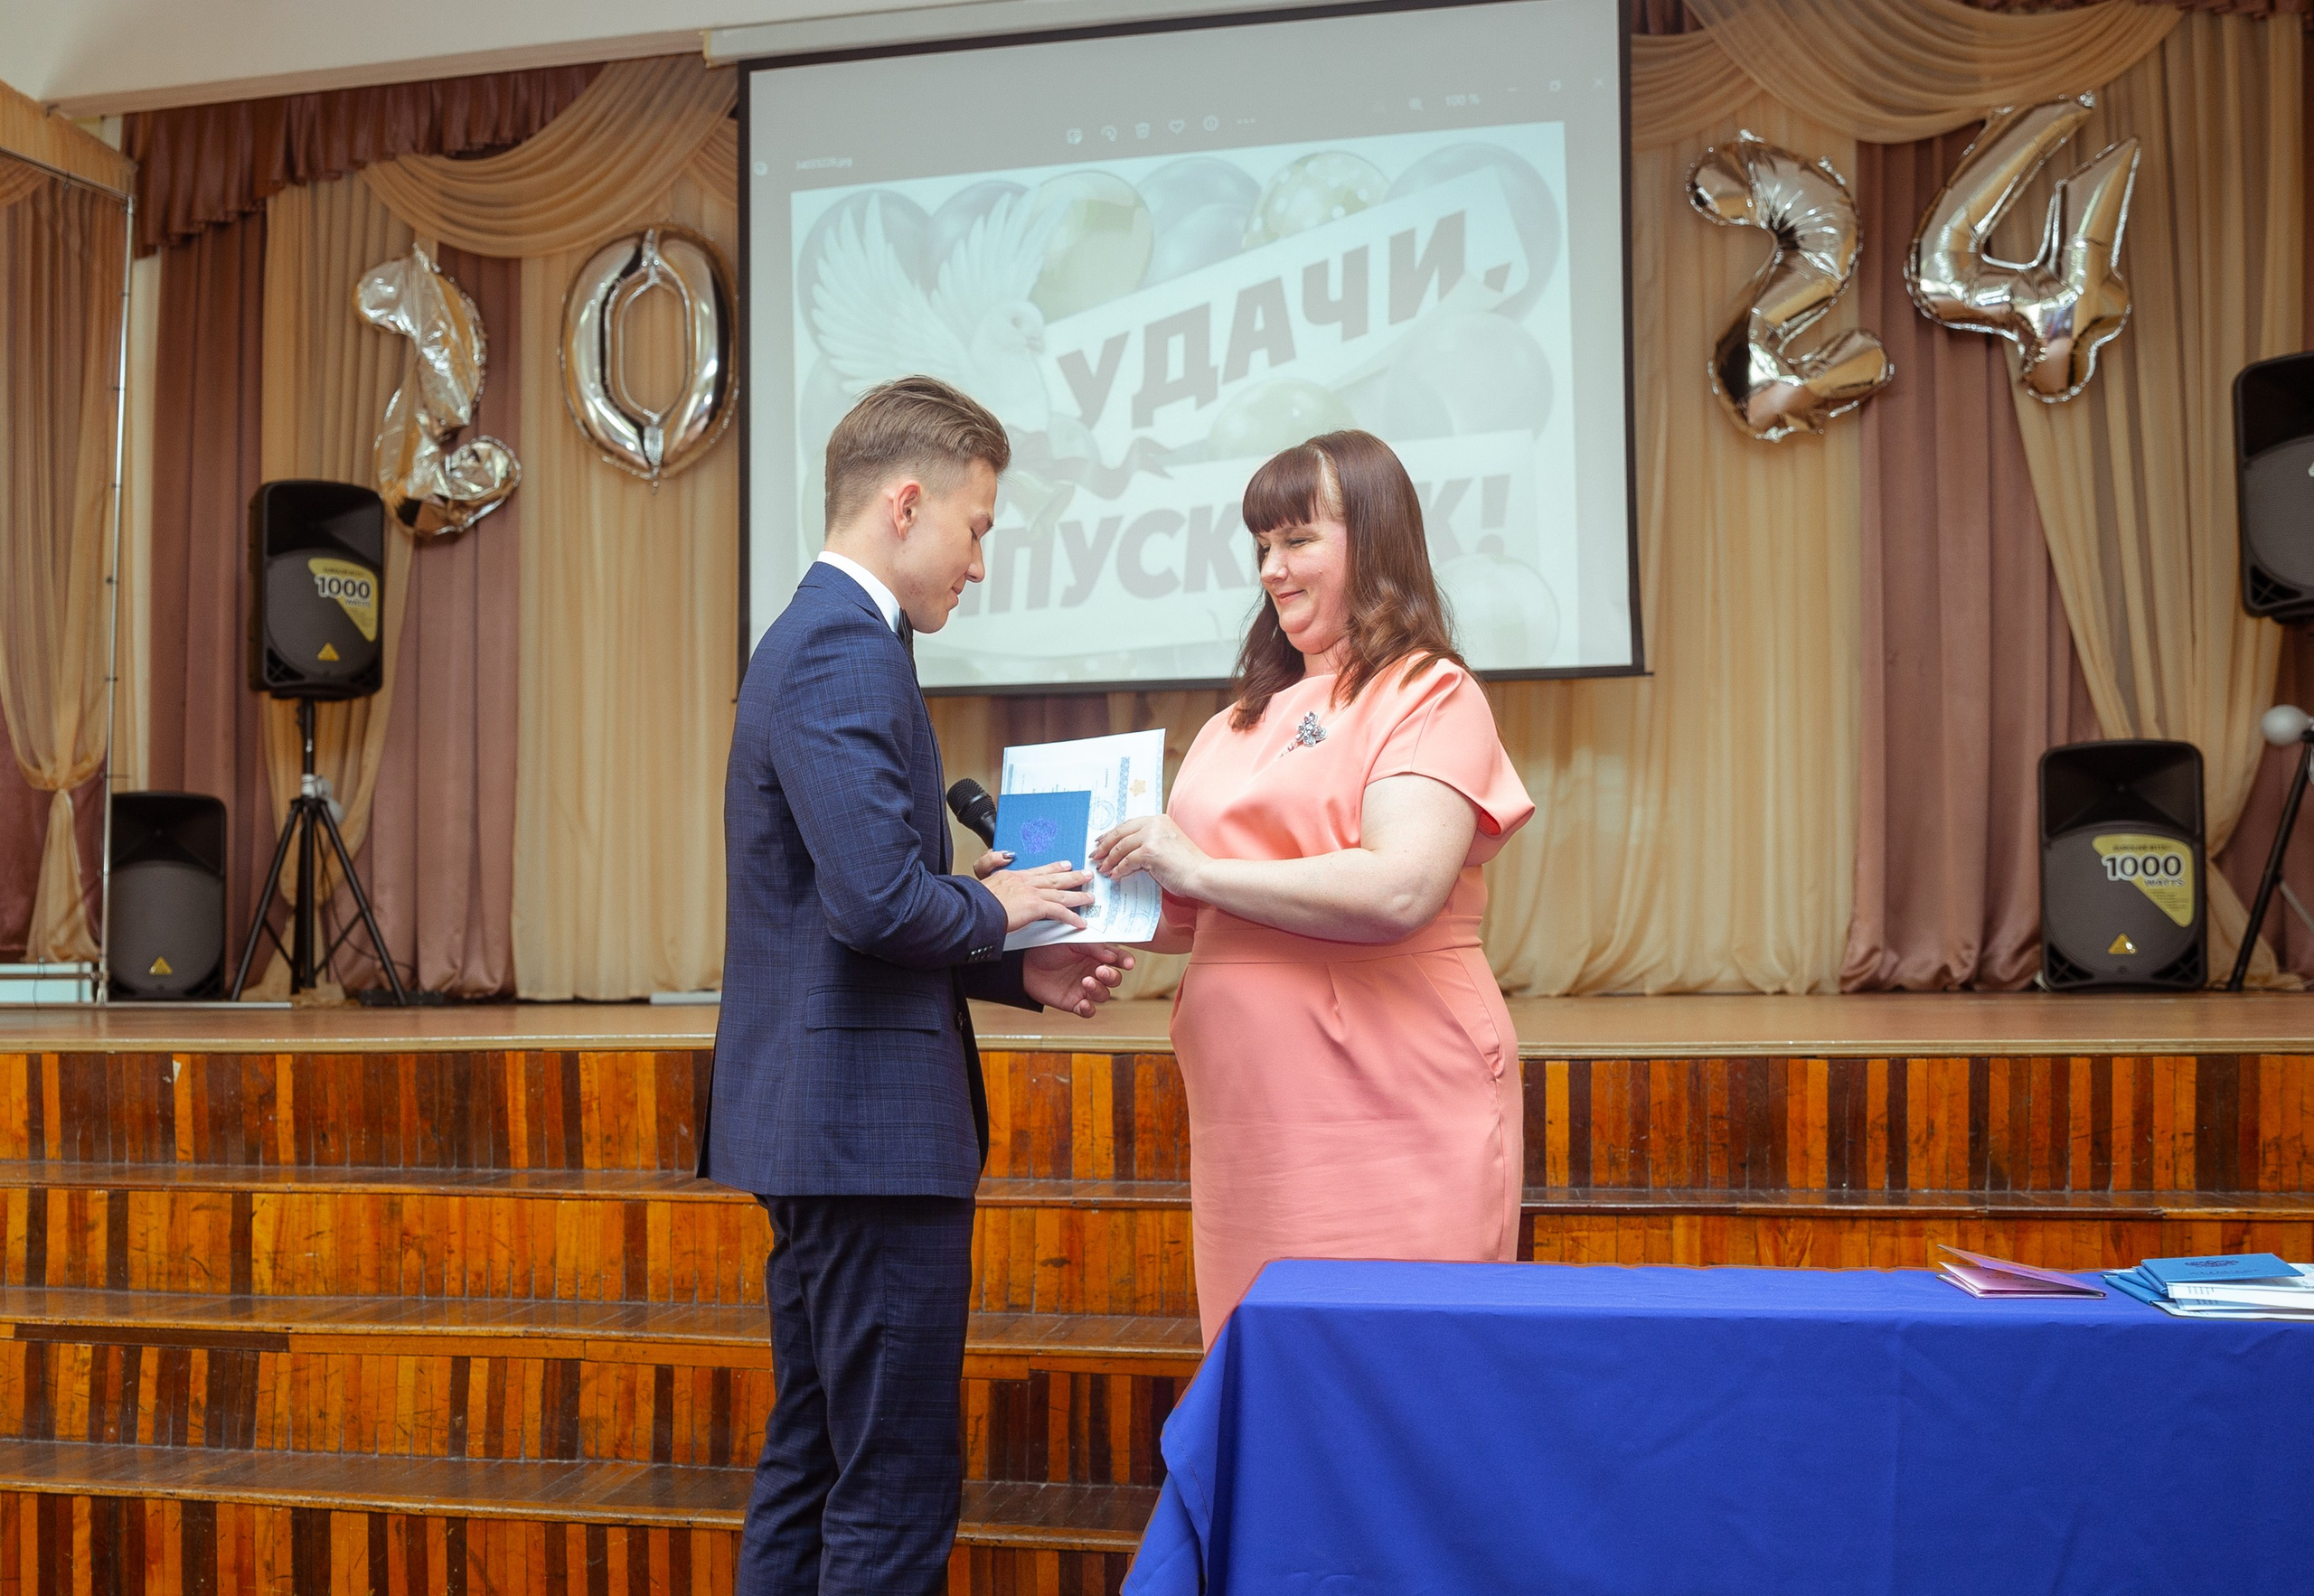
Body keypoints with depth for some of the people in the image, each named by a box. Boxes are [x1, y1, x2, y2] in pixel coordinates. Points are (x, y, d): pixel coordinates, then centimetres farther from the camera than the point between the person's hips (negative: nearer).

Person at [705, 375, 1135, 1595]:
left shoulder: (818, 638, 16)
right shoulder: (848, 651, -16)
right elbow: (880, 903, -27)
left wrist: (1023, 973, 11)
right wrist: (995, 907, -7)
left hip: (820, 1123, 11)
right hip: (872, 1125, -11)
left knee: (811, 1470, 18)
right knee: (897, 1493, -1)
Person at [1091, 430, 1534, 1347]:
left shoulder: (1429, 693, -4)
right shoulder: (1248, 718, 18)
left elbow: (1401, 892, -19)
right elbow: (1194, 917, 23)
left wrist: (1199, 867, -15)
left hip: (1389, 1117, -6)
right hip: (1251, 1116, 7)